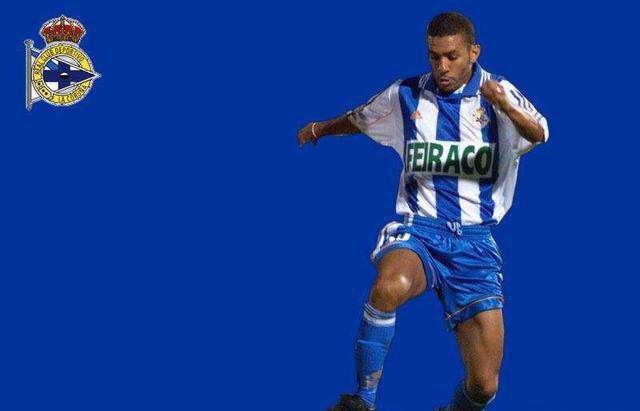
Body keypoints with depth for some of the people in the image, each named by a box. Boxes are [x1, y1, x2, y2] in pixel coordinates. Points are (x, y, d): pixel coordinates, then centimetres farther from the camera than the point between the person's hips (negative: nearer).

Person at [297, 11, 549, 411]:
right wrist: (319, 129, 43)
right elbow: (360, 119, 29)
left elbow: (539, 134, -21)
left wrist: (506, 106, -41)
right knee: (391, 286, -39)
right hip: (417, 230, 0)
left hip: (475, 242, 0)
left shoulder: (498, 91, 0)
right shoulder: (405, 95, 6)